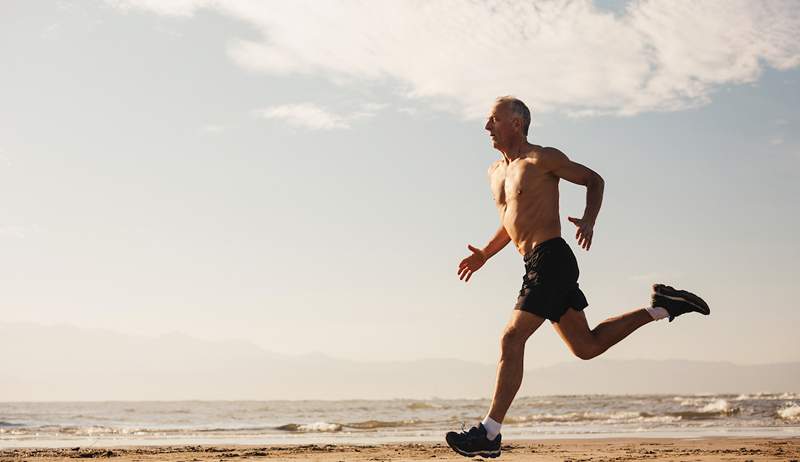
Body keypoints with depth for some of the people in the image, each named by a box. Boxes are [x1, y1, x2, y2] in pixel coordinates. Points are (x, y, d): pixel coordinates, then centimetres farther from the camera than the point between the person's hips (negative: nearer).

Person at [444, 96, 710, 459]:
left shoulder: (543, 159, -3)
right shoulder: (495, 172, 19)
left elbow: (594, 180, 6)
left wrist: (589, 220, -11)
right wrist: (484, 255, 18)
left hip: (552, 259, -9)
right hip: (536, 265, 9)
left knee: (512, 338, -16)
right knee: (586, 346, 12)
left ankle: (490, 432, -18)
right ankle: (660, 307, 23)